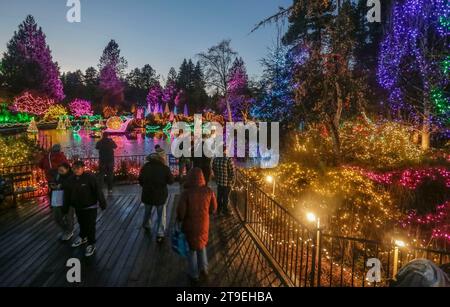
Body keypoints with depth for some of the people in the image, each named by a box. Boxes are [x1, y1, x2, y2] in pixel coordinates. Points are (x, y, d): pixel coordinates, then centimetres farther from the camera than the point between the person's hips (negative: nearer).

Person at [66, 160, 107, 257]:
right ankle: (83, 237, 47)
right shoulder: (71, 179, 0)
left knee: (90, 226, 2)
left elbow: (98, 191, -20)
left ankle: (91, 244, 14)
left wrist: (102, 203, -20)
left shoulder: (90, 177, -20)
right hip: (78, 207, 6)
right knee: (82, 224, 25)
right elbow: (69, 194, 11)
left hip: (90, 207, -6)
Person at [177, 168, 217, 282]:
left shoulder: (186, 193, -24)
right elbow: (213, 209, -5)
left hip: (190, 225, -2)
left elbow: (180, 211, -18)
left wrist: (179, 219, 4)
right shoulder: (209, 191, -15)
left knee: (191, 248, 19)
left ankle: (194, 274, 33)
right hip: (203, 224, 3)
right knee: (202, 245, 29)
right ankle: (204, 269, 38)